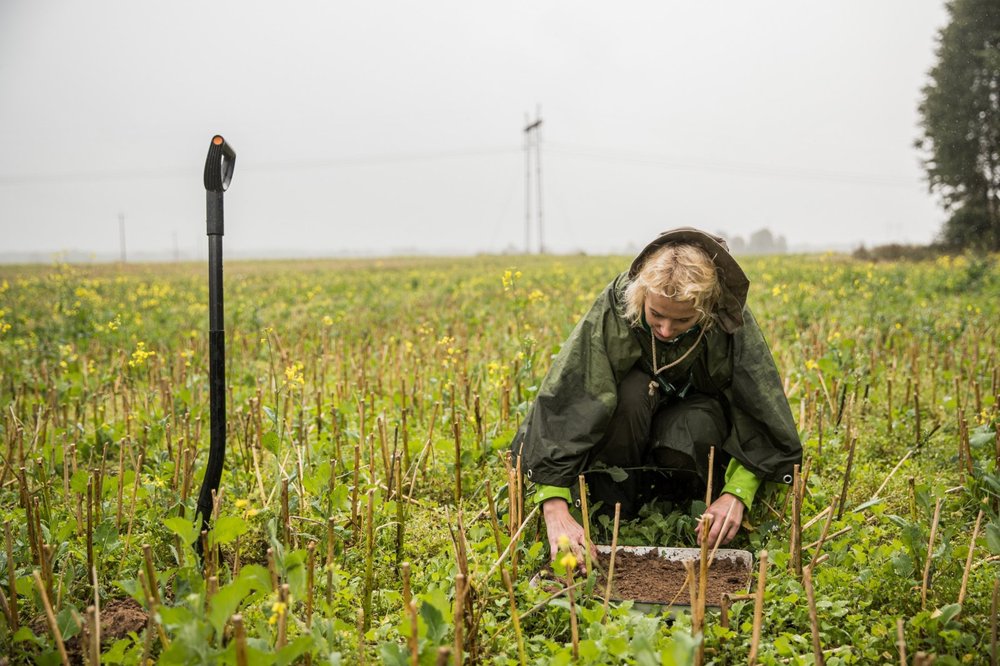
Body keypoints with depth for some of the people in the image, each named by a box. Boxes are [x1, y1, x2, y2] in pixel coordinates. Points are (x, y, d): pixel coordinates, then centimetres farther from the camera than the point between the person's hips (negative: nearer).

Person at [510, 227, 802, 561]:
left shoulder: (731, 322, -28)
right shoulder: (614, 309, -33)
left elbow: (761, 415, -23)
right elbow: (561, 400, -39)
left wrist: (737, 494, -39)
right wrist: (556, 509, -48)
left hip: (697, 410, 1)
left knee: (695, 430, -36)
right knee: (630, 391, -36)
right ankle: (614, 508, -15)